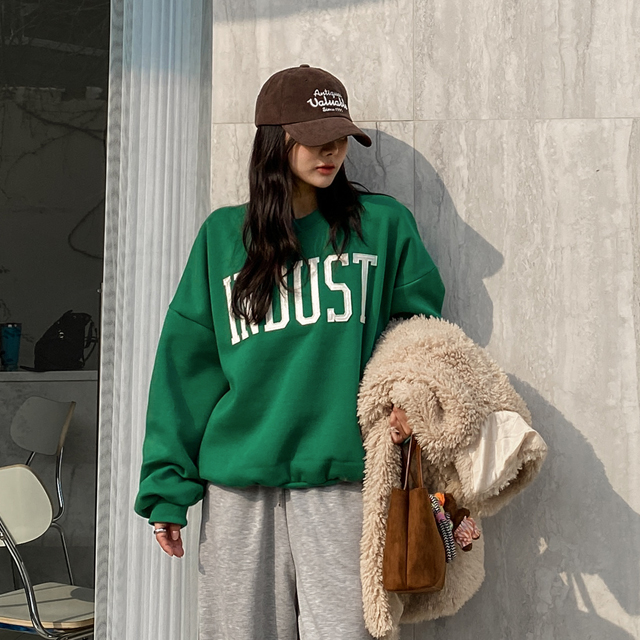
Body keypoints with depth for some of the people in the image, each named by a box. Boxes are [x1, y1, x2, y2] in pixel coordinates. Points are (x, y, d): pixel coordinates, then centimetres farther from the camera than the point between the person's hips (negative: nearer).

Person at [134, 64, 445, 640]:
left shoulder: (382, 224, 6)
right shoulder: (223, 235, 8)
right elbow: (187, 361, 7)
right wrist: (167, 487, 2)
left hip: (339, 476, -1)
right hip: (237, 483, 1)